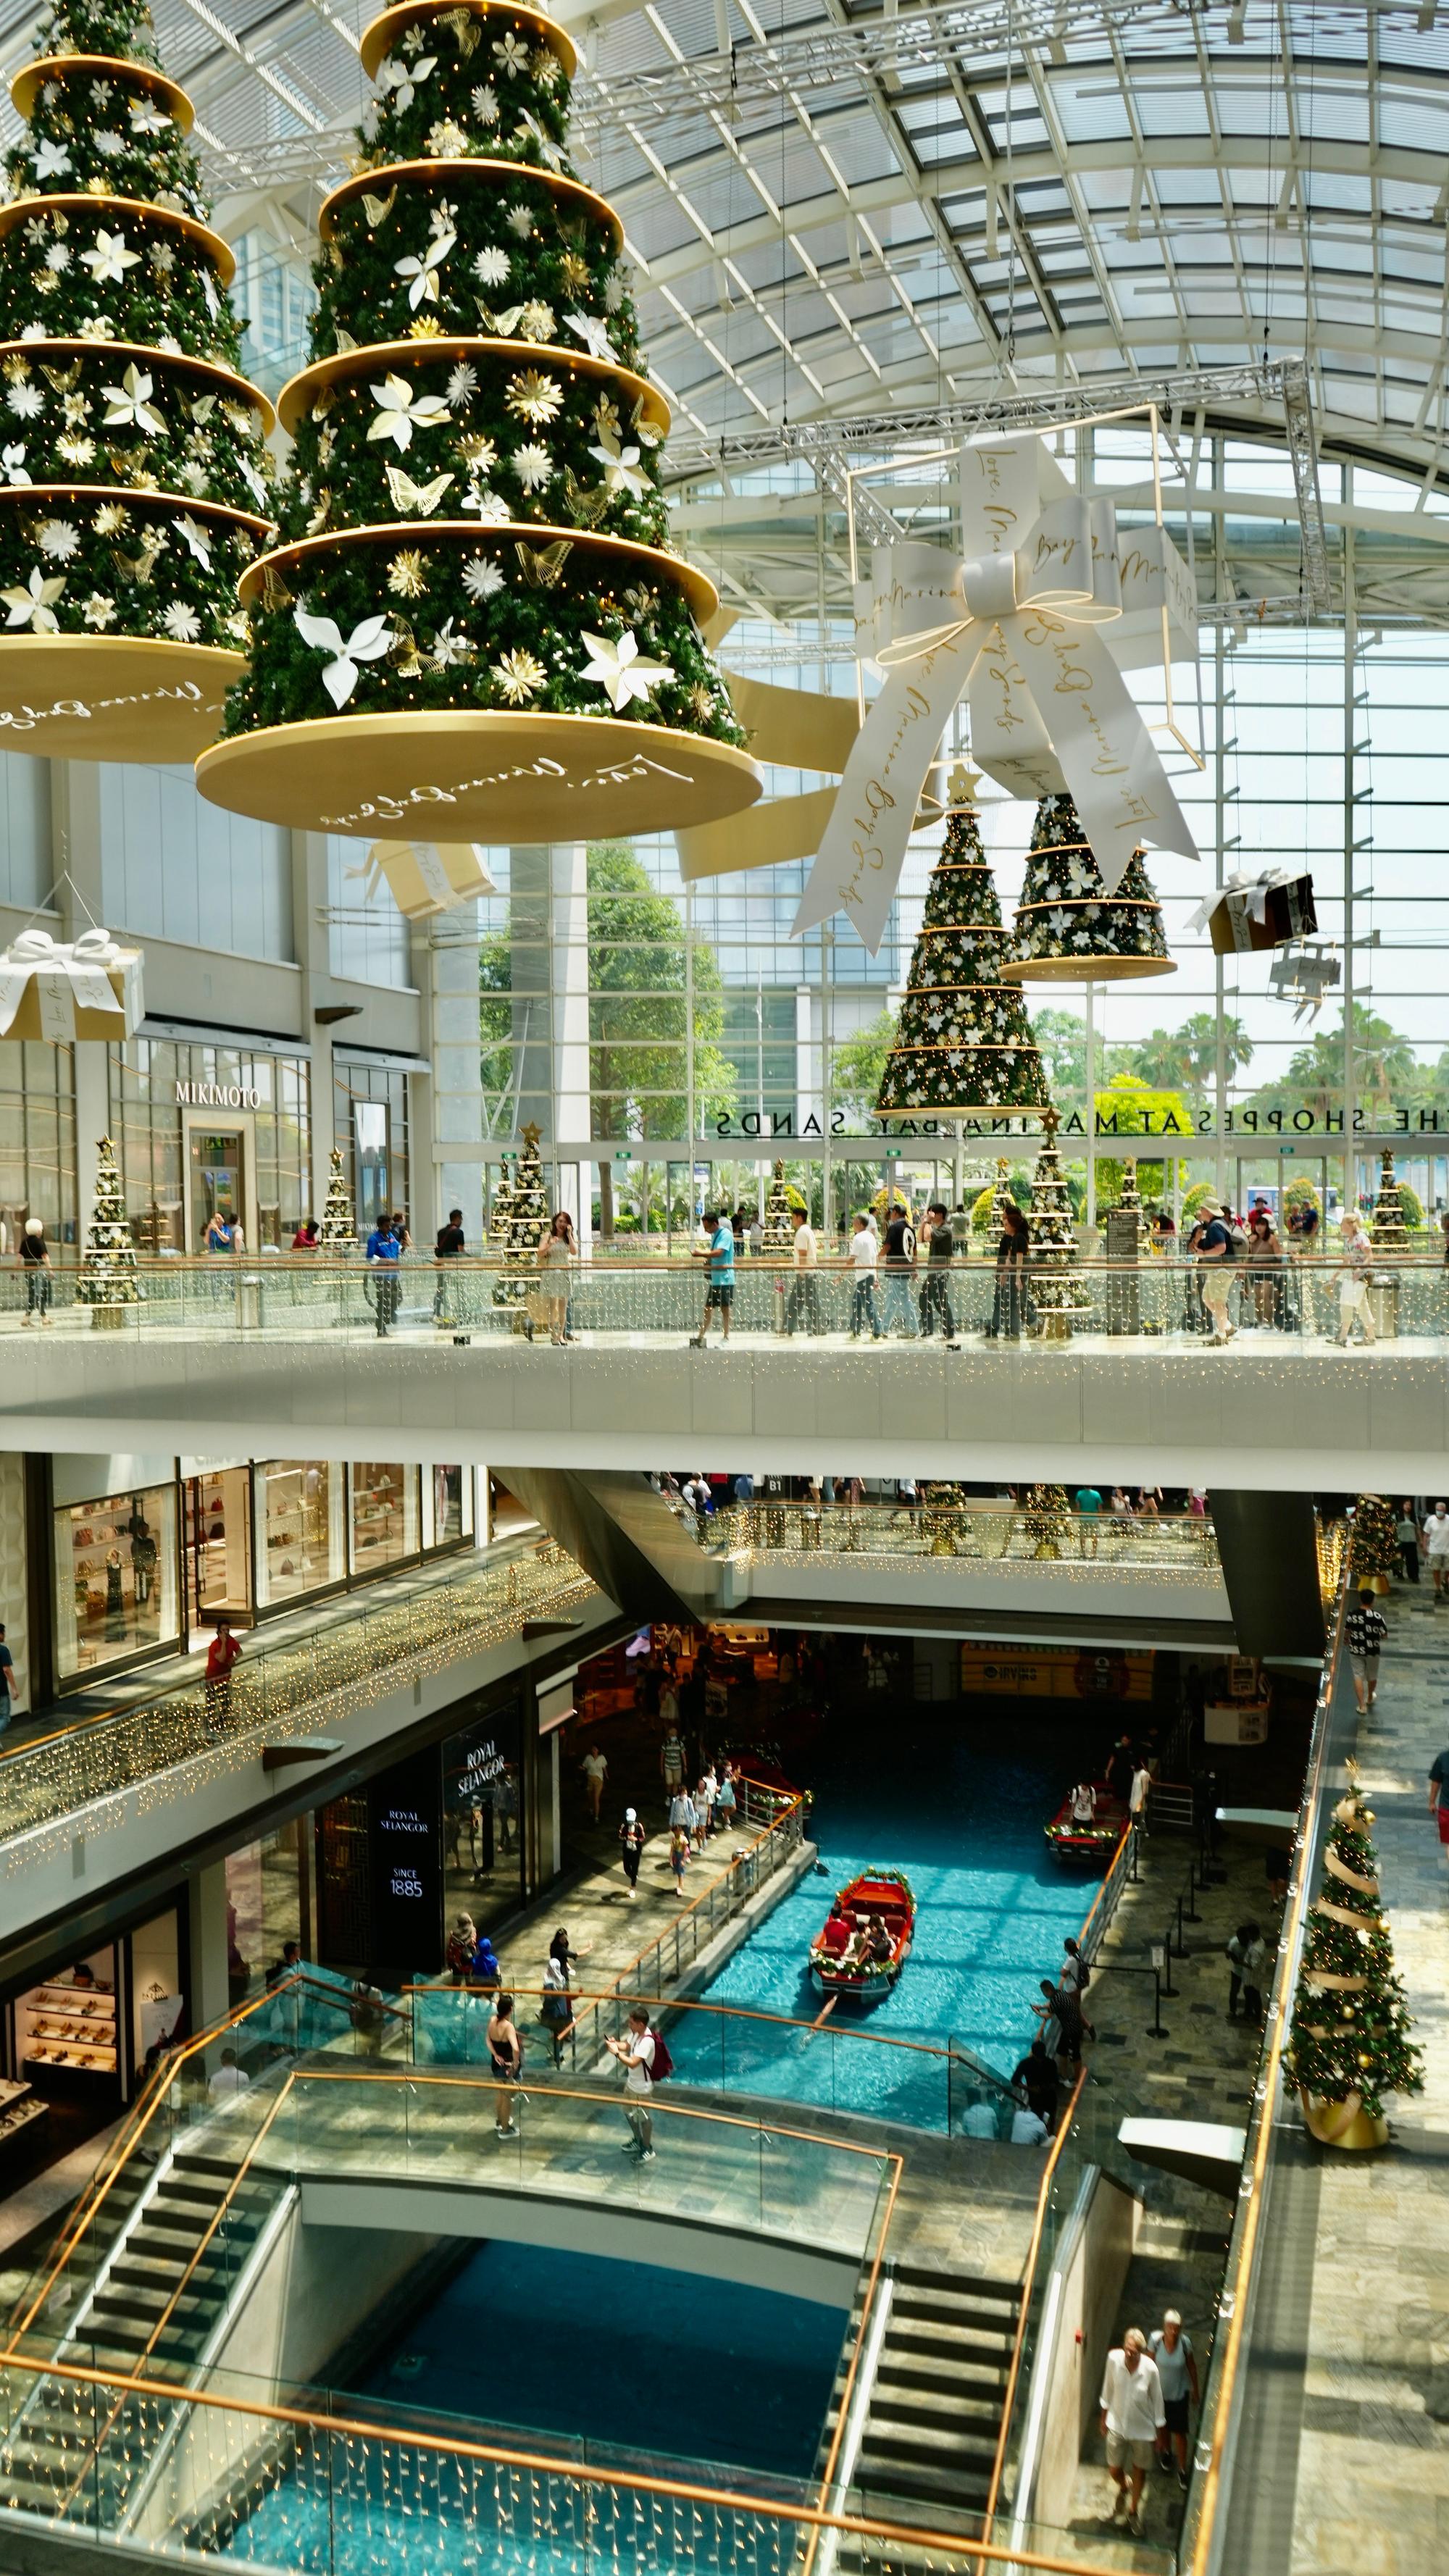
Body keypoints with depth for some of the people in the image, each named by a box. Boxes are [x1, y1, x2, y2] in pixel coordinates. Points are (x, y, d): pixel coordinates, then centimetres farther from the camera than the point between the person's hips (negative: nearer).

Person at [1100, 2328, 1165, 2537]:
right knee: (1114, 2471, 11)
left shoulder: (1150, 2369, -25)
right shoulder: (1114, 2359, -22)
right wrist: (1104, 2417, 7)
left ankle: (1134, 2511, 41)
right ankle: (1123, 2488, 48)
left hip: (1142, 2428, -1)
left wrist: (1159, 2431, 0)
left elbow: (1157, 2400, -9)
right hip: (1117, 2424, 1)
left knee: (1139, 2471, 16)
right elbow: (1108, 2389, -4)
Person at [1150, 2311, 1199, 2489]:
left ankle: (1182, 2469, 24)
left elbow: (1192, 2367, -6)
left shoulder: (1185, 2342, -22)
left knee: (1180, 2432, 4)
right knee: (1163, 2427, 22)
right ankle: (1166, 2452, 51)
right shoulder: (1155, 2340, -24)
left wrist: (1195, 2391, 4)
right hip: (1160, 2392, 1)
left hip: (1179, 2393, -1)